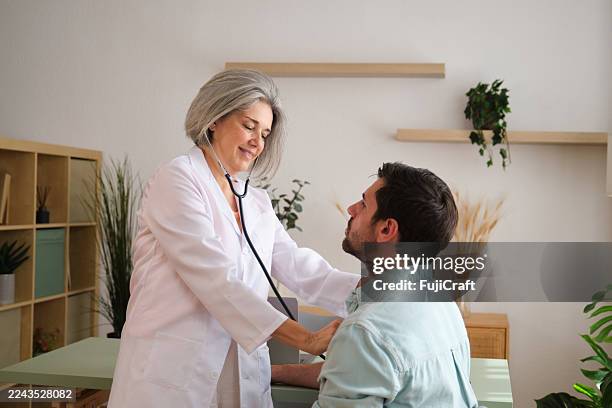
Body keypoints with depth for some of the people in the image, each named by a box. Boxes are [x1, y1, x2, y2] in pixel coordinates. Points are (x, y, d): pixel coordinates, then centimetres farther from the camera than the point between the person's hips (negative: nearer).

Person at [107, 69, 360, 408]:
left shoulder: (258, 204, 14)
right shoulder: (176, 180, -8)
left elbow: (303, 270, 5)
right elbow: (215, 280, -19)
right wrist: (306, 339, -24)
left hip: (244, 375, 7)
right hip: (173, 372, -6)